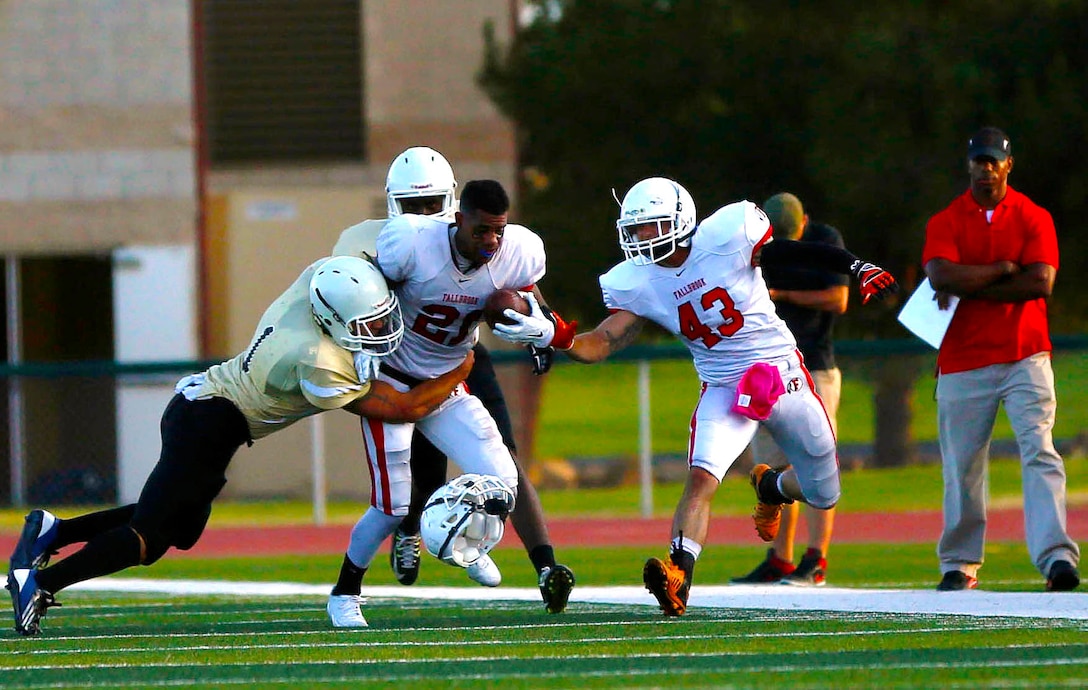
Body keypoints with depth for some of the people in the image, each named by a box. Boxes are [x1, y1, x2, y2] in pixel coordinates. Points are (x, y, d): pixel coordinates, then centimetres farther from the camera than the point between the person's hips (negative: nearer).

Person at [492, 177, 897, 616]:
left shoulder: (728, 236, -18)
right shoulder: (637, 284, -7)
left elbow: (798, 253, -7)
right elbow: (601, 344, -11)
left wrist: (859, 269, -10)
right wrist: (552, 336, -29)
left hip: (784, 375, -1)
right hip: (724, 390, 1)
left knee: (823, 496, 12)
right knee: (701, 478, -25)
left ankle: (770, 486, 44)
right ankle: (678, 575, -34)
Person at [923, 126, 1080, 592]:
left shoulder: (1034, 218, 5)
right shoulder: (946, 222, 7)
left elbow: (1040, 282, -9)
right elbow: (942, 276, -11)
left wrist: (969, 288, -10)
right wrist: (1003, 270, -9)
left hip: (1024, 357, -1)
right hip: (964, 360, 1)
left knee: (1039, 451, -15)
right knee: (962, 465, 3)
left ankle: (1056, 557, -25)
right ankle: (959, 564, 16)